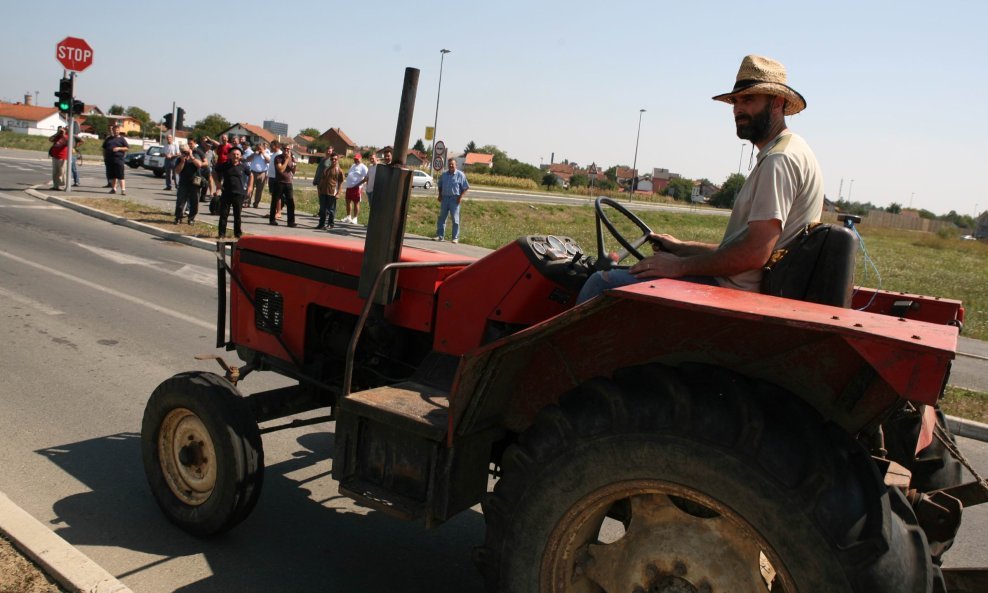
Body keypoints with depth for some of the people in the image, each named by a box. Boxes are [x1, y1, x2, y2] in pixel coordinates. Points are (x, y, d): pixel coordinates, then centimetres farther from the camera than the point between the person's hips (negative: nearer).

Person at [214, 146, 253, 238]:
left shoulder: (243, 166, -1)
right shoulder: (224, 165, 0)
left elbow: (250, 175, 15)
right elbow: (216, 172, 18)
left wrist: (250, 186, 7)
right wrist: (219, 183, 12)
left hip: (239, 194, 0)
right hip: (226, 193, 0)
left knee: (237, 215, 8)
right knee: (223, 214, 0)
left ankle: (238, 234, 18)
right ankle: (222, 234, 7)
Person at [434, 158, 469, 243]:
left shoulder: (460, 175, -3)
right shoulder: (444, 175, 11)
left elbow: (465, 187, -5)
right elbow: (440, 186, 21)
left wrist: (461, 196, -14)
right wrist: (440, 195, 7)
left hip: (455, 199, -5)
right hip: (445, 198, 5)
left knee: (455, 219, -2)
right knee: (442, 217, 6)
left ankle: (455, 238, 2)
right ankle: (440, 236, 13)